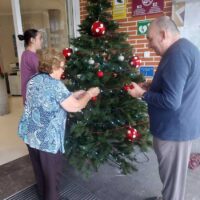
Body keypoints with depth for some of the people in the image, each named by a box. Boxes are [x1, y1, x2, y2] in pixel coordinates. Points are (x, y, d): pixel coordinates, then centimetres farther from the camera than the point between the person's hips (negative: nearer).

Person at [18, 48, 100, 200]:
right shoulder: (55, 84, -19)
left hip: (31, 135, 9)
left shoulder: (33, 81, 7)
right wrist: (89, 94, -4)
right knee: (52, 173, 14)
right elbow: (74, 107, -20)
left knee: (40, 171, 26)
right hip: (48, 139, -8)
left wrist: (75, 95, 13)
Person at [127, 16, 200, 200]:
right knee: (173, 172, 26)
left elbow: (171, 101, -28)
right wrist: (150, 90, 10)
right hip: (180, 125, 10)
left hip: (174, 128, -10)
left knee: (172, 174, 11)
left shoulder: (177, 55, -24)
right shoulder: (185, 48, 10)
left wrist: (142, 94, -15)